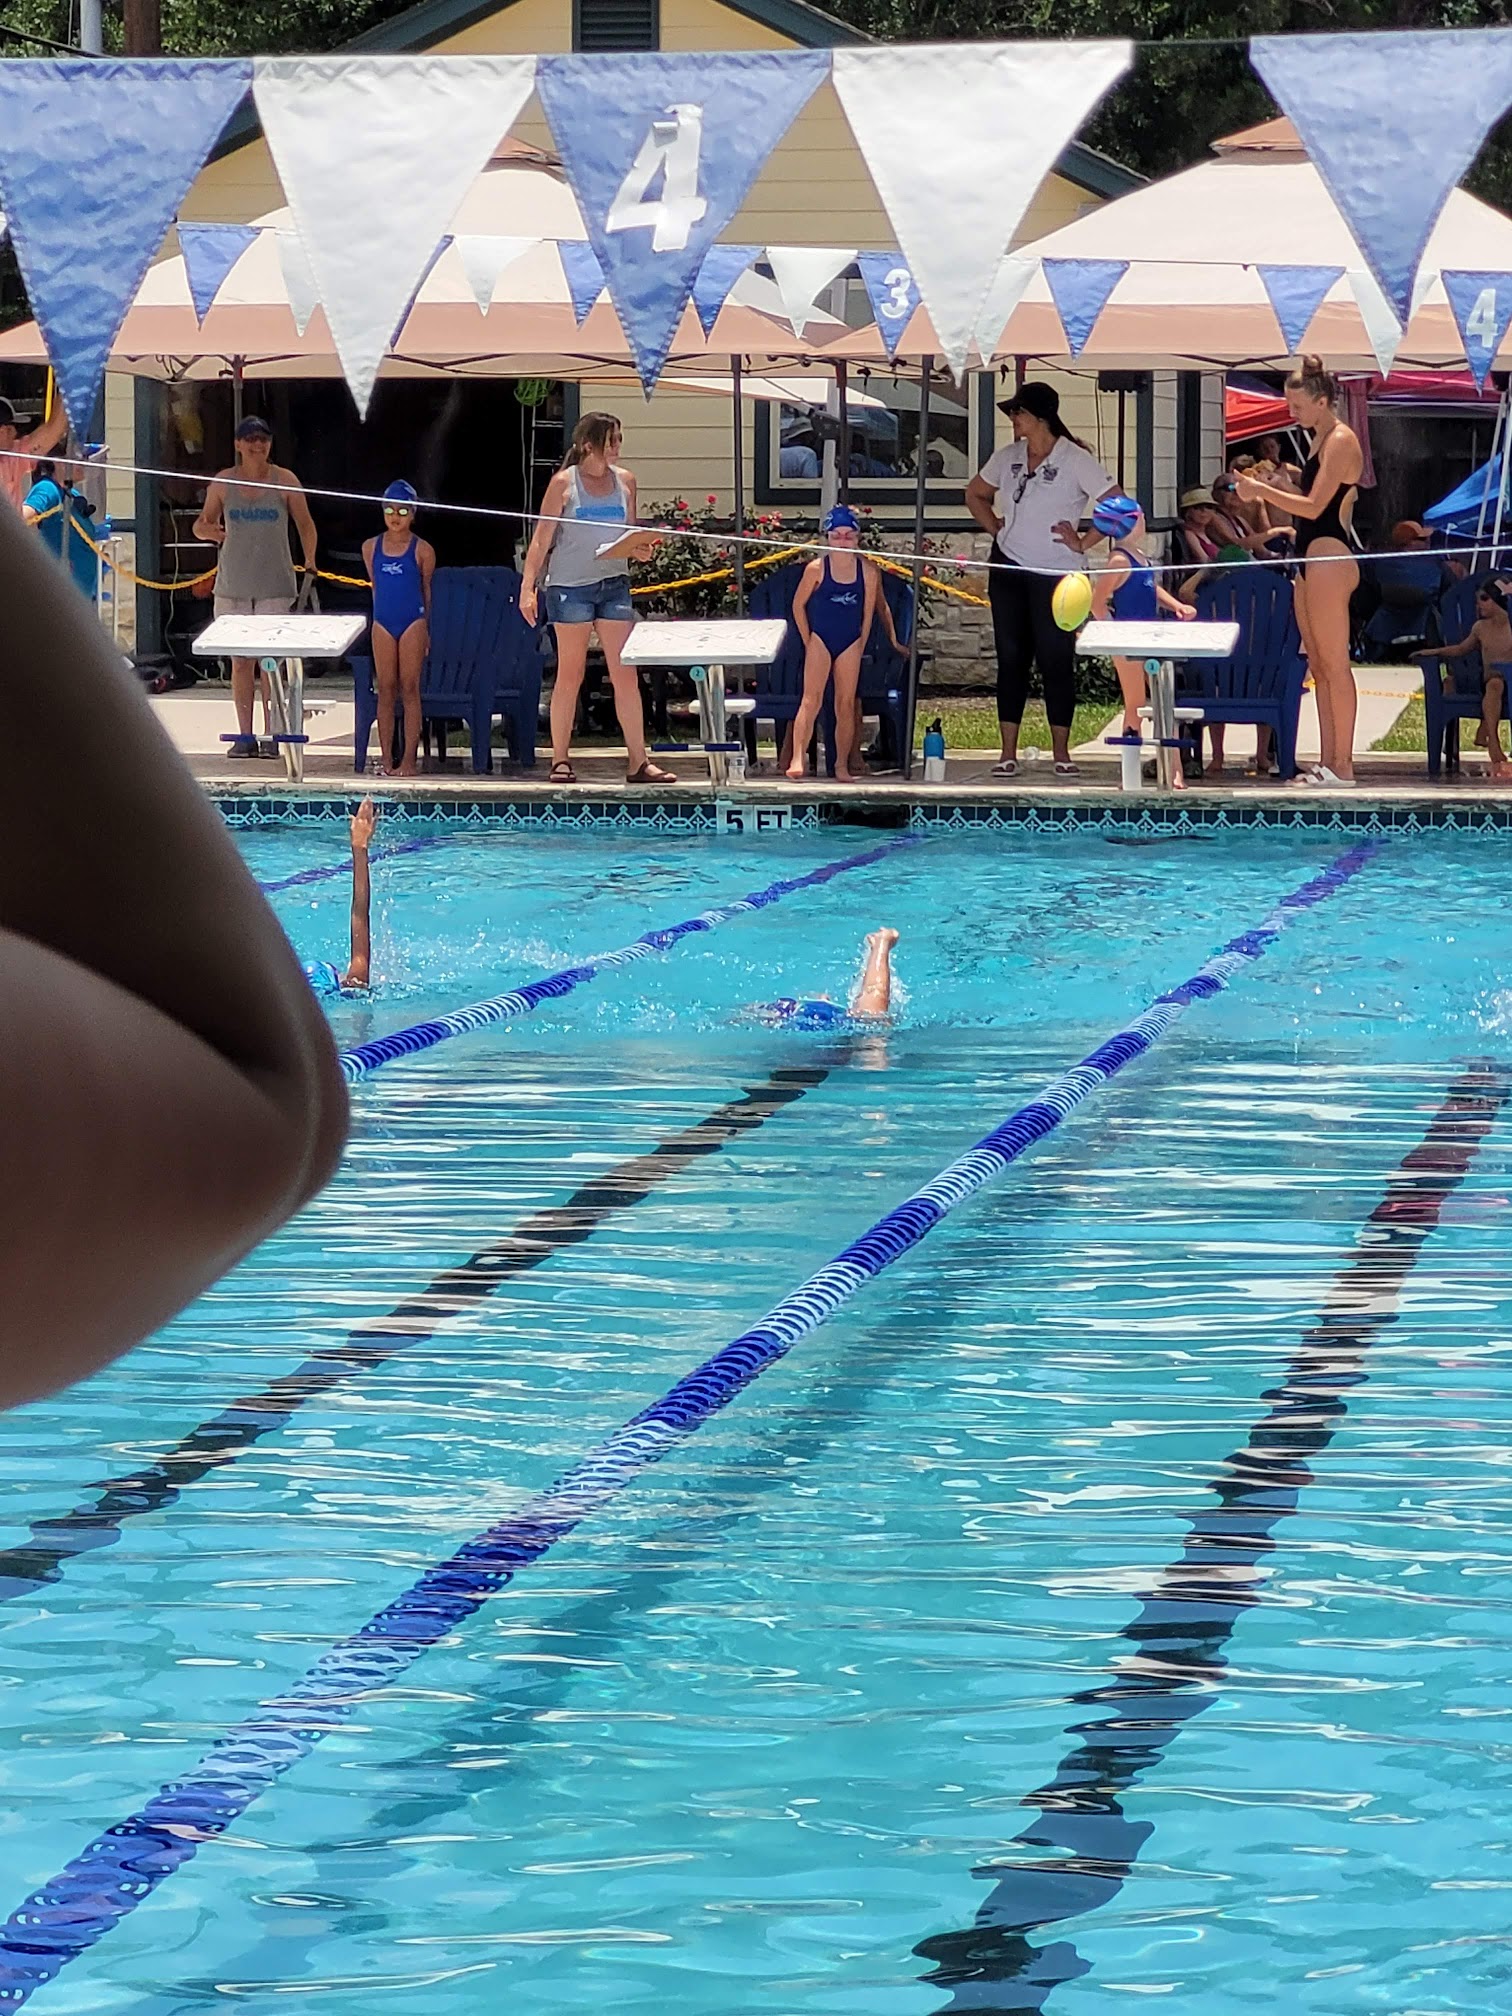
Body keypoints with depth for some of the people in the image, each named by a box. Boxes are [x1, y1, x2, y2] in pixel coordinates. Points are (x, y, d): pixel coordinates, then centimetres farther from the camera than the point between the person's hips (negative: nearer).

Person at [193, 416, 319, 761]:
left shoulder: (285, 481, 1)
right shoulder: (223, 483, 4)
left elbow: (305, 525, 8)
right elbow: (202, 523, 11)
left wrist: (310, 562, -6)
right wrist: (208, 530, -13)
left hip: (275, 586, -2)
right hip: (233, 585, 2)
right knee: (240, 661, 3)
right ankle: (245, 735, 8)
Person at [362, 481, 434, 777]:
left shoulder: (422, 551, -1)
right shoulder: (371, 548, 7)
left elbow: (426, 590, 7)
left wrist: (425, 627, 10)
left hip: (412, 622, -3)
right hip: (382, 622, 3)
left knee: (409, 689, -3)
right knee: (385, 690, 3)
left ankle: (410, 758, -3)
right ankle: (385, 757, 5)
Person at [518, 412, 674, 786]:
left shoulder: (625, 481, 9)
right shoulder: (563, 483, -3)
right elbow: (542, 538, -3)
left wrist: (640, 550, -5)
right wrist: (528, 587, -9)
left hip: (614, 583, 4)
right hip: (570, 586, -4)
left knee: (625, 674, -1)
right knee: (570, 674, 1)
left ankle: (638, 762, -1)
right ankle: (560, 760, 8)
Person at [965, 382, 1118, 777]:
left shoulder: (1076, 460, -11)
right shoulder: (1007, 457, 6)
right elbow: (975, 495, 23)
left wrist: (1083, 542, -13)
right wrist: (996, 528, 9)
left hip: (1055, 574, -5)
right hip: (1009, 567, 5)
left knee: (1056, 659, -2)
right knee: (1011, 657, 5)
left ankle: (1061, 753, 7)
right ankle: (1008, 753, 8)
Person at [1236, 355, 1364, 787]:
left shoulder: (1341, 442, -13)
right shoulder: (1321, 440, 18)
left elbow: (1314, 506, -18)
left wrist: (1261, 491, -16)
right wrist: (1268, 488, 12)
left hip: (1329, 558, -11)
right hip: (1310, 560, 11)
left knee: (1334, 665, -8)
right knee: (1318, 666, 10)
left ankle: (1343, 767, -6)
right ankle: (1328, 763, 12)